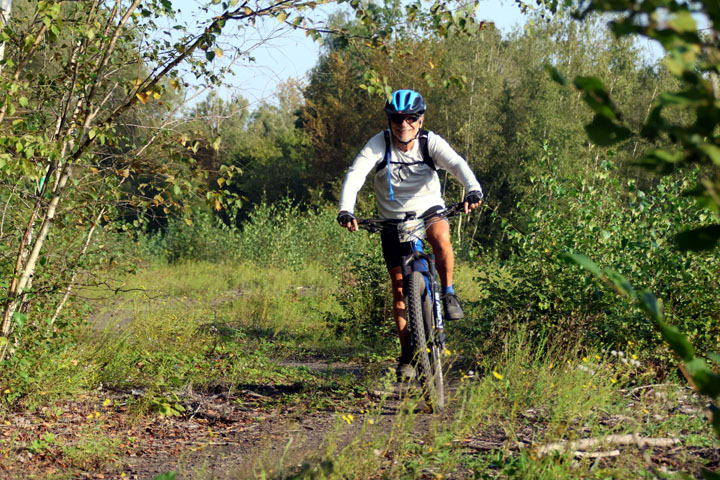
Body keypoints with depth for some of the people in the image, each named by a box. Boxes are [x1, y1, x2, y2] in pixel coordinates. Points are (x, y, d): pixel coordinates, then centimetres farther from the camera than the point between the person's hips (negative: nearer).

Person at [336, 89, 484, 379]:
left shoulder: (431, 143, -15)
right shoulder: (378, 144, -16)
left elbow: (458, 164, -30)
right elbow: (355, 175, -27)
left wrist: (474, 191, -50)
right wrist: (345, 210, -44)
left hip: (429, 210, -1)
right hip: (392, 220, 1)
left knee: (441, 236, -36)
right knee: (399, 287, -2)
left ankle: (448, 293, -12)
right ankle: (406, 354, 10)